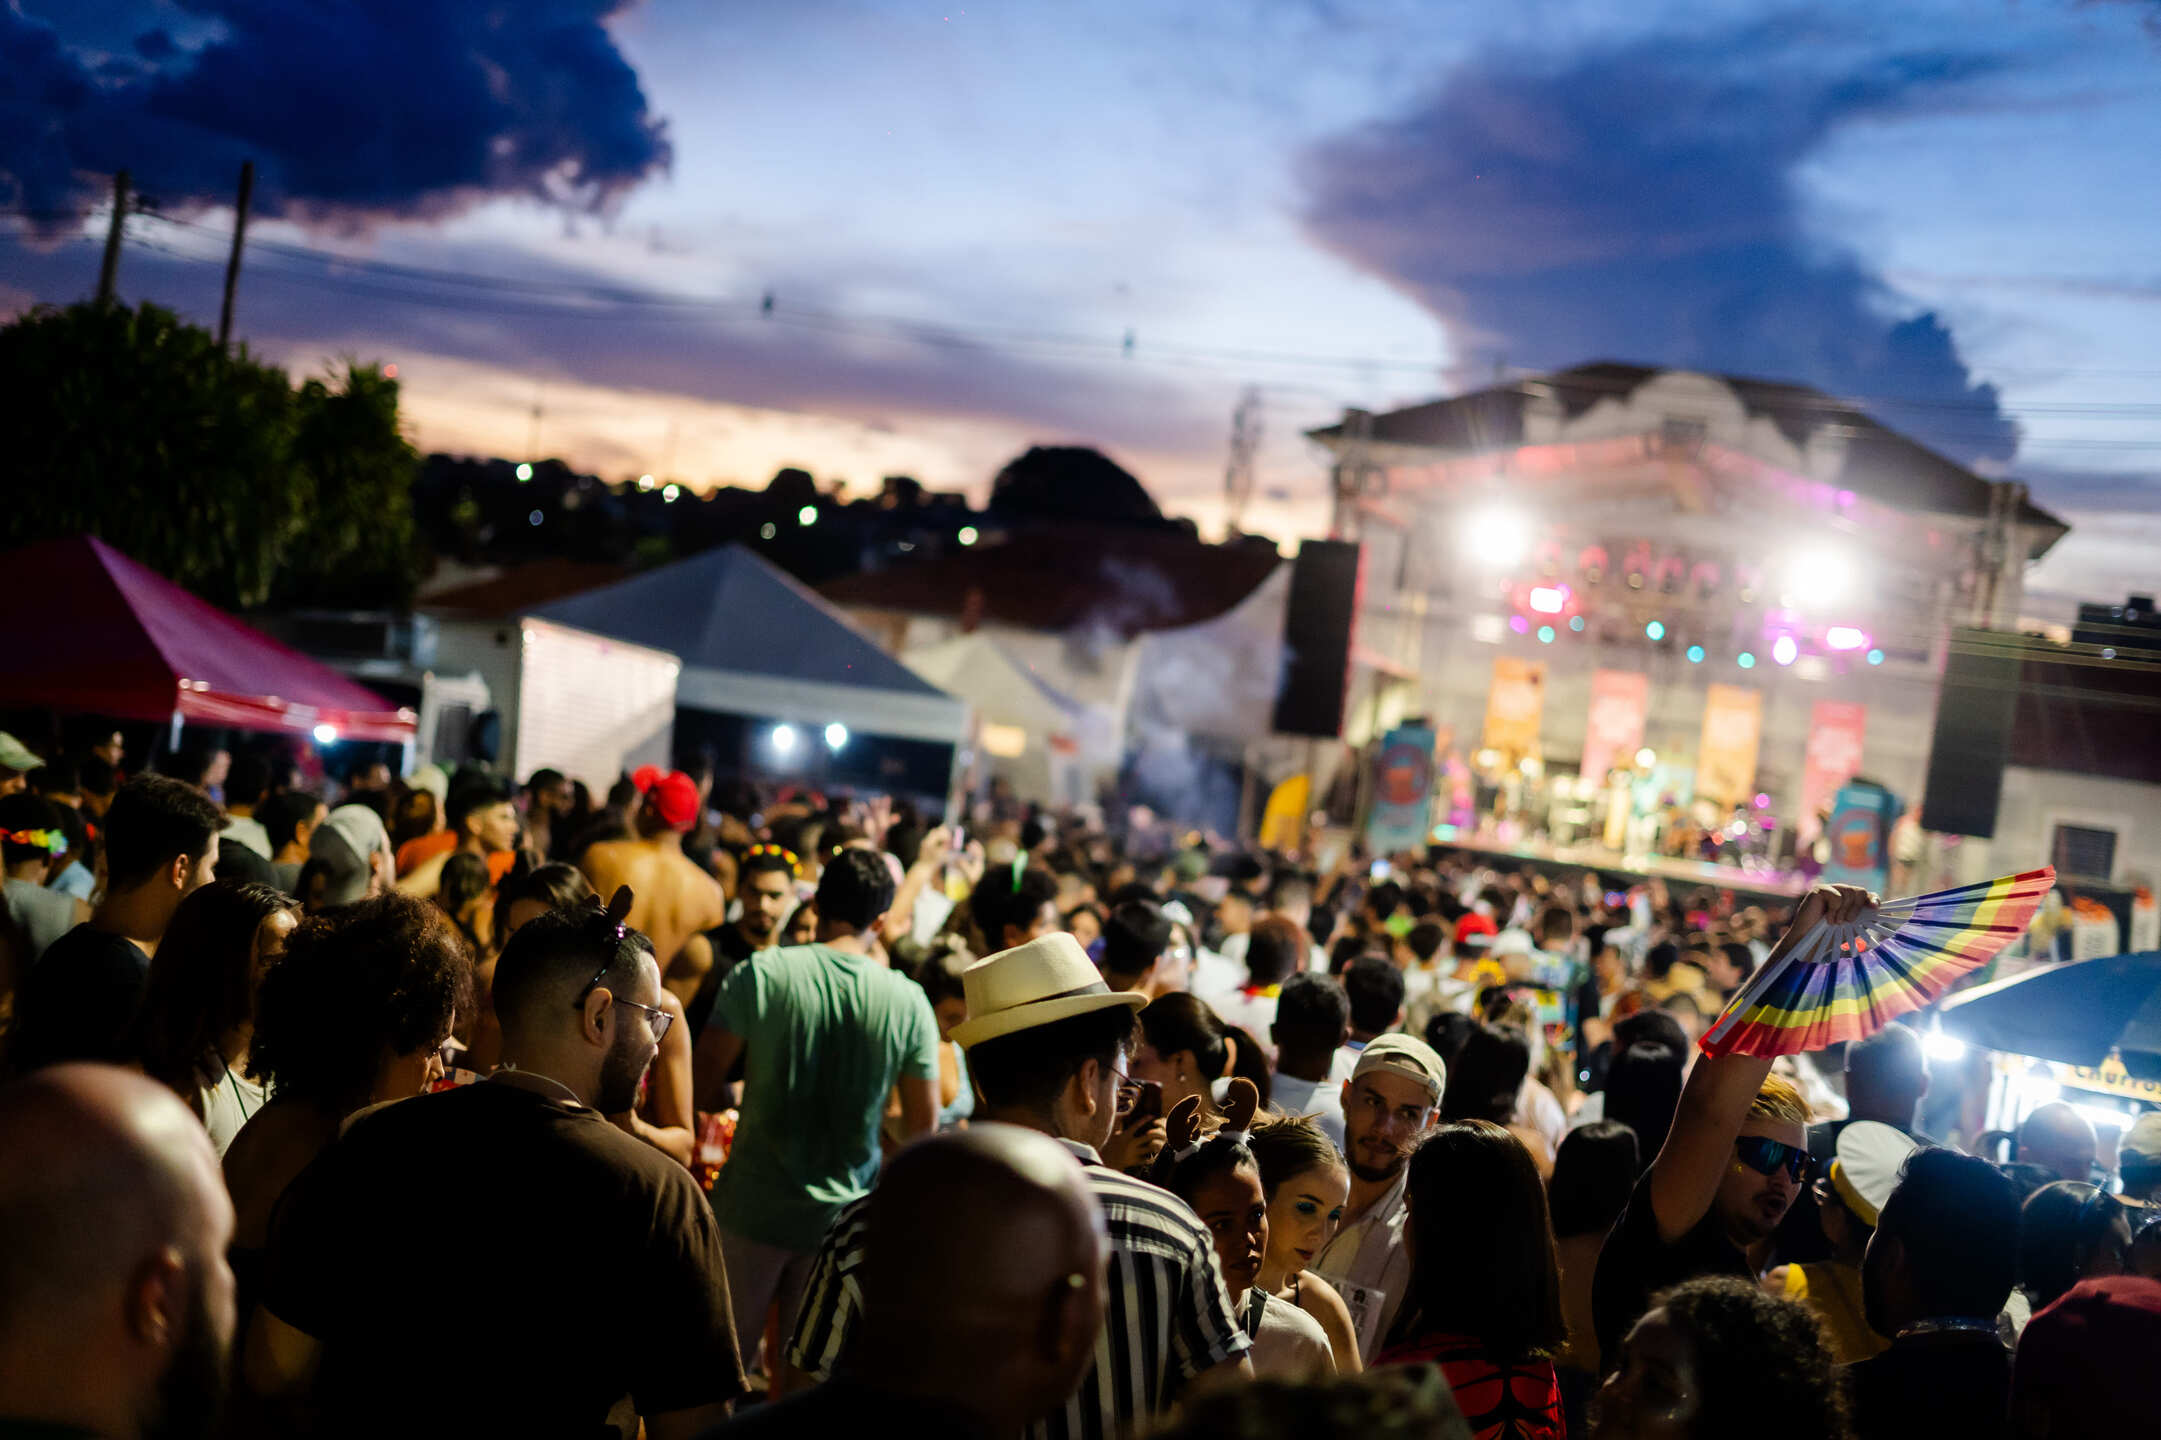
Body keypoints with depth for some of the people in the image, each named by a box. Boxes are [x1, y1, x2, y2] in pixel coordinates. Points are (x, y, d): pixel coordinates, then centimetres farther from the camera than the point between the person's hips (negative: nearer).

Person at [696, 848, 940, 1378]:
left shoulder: (760, 973, -11)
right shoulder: (909, 1002, -7)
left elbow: (705, 1072, -8)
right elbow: (922, 1125, -2)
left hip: (753, 1206, -1)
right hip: (841, 1215, 1)